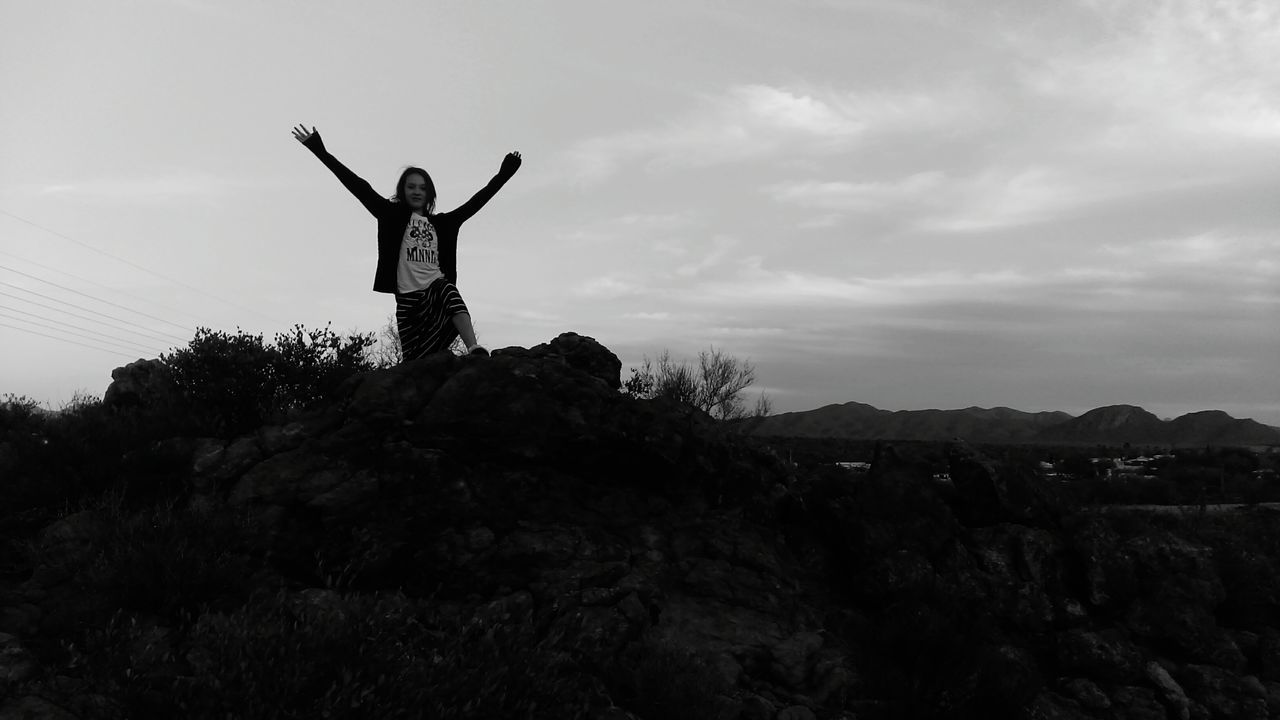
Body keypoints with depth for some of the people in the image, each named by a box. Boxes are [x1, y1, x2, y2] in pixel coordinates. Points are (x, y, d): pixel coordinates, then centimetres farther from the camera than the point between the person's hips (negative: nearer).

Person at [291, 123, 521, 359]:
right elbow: (360, 188, 4)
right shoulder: (393, 216, 9)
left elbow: (475, 202, 19)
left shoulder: (442, 223, 17)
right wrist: (320, 151, -2)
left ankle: (475, 351, -47)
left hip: (436, 287, 1)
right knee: (415, 361, -6)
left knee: (449, 291, -34)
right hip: (407, 296, -1)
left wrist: (503, 174, 19)